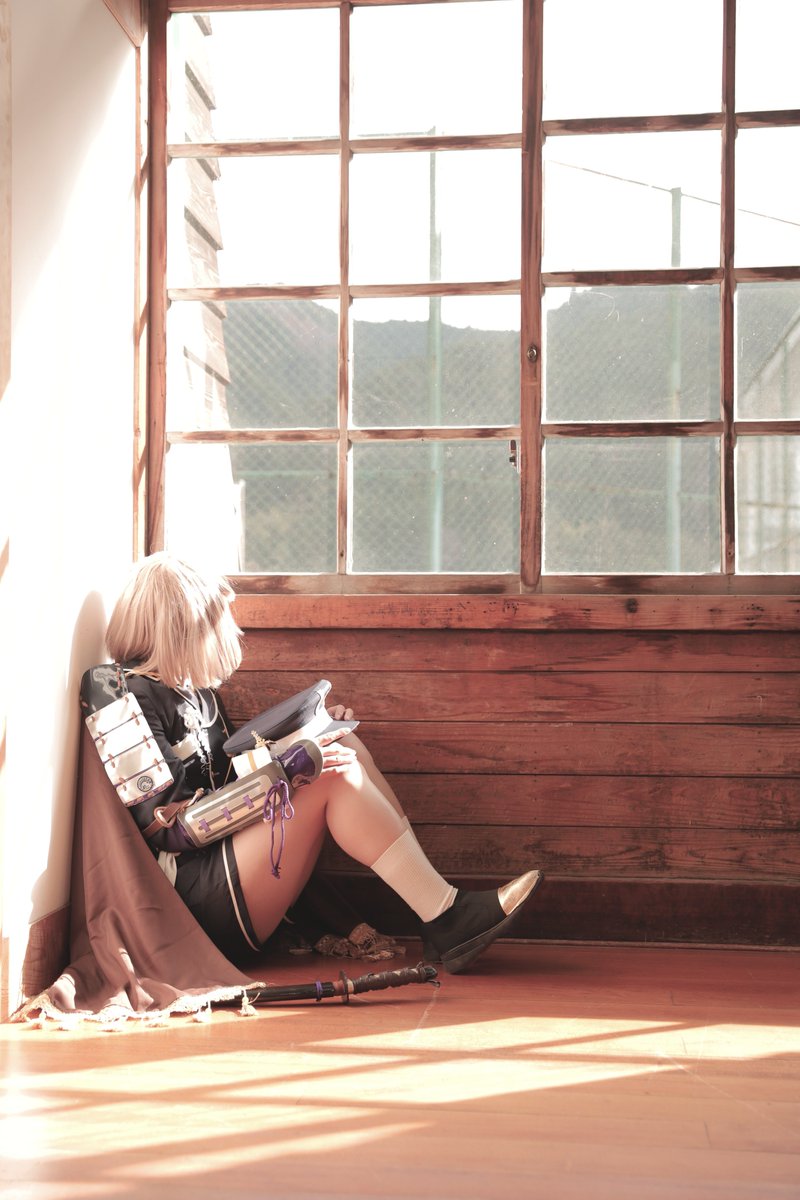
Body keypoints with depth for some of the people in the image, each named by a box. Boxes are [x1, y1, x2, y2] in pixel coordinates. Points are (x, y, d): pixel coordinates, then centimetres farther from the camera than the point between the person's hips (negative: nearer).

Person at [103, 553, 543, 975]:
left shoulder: (192, 691, 16)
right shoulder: (137, 700, -14)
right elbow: (170, 829, -20)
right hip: (198, 895, -10)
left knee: (345, 749, -2)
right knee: (334, 775, -21)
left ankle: (442, 914, -9)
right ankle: (446, 920, -18)